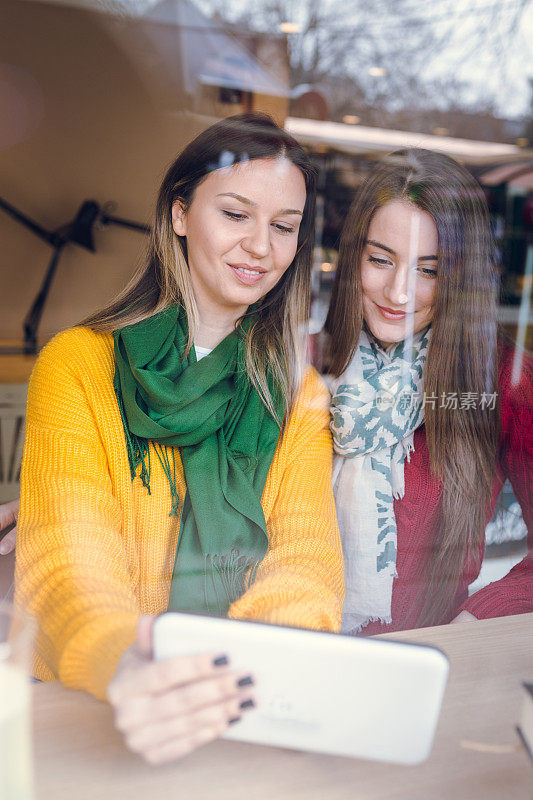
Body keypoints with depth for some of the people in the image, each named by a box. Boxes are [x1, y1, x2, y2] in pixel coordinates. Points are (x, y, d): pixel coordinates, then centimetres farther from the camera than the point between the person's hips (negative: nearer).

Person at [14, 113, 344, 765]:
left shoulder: (299, 391, 7)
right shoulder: (76, 367, -1)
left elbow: (304, 551, -4)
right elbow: (67, 556, -11)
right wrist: (117, 661, -32)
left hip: (255, 704, 2)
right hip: (93, 706, -1)